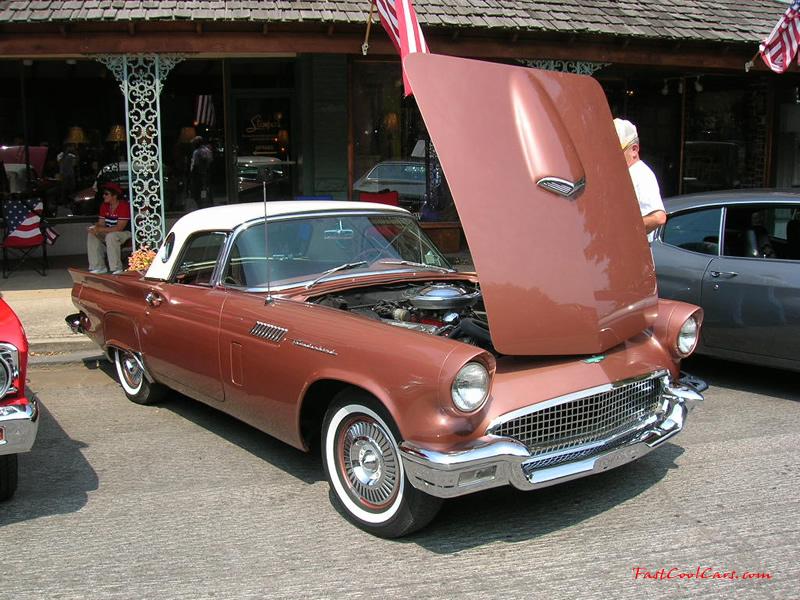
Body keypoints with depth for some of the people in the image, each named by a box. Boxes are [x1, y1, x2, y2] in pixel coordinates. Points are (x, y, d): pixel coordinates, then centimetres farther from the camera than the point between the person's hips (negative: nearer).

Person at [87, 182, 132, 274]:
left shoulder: (124, 206, -21)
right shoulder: (104, 205, 4)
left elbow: (119, 228, -26)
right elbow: (101, 223, 4)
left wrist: (99, 229, -31)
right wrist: (95, 228, -22)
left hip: (126, 233, -8)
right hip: (110, 233, 8)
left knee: (111, 236, -36)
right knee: (91, 235, -10)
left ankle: (117, 269, -28)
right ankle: (98, 267, -8)